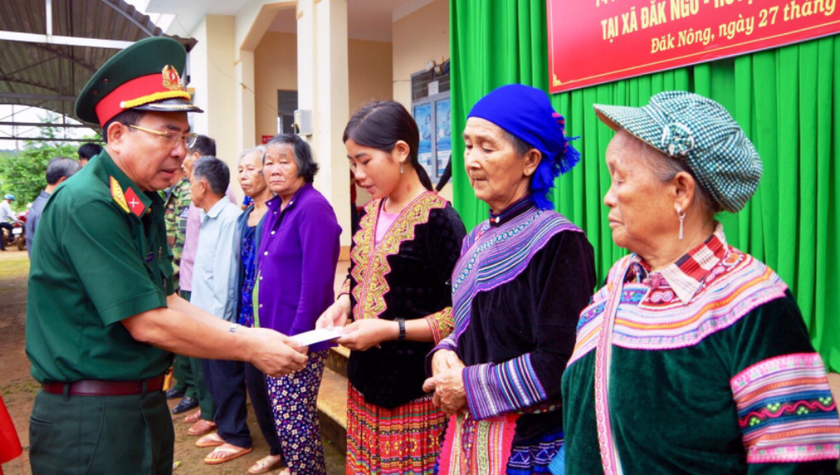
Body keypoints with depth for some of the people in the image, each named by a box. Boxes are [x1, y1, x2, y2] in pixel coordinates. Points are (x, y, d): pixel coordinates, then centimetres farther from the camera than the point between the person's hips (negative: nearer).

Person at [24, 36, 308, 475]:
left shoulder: (145, 203, 7)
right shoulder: (87, 204, -22)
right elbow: (148, 323, -23)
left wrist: (245, 334, -2)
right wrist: (250, 348, -16)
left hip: (147, 402, 8)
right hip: (90, 419, -8)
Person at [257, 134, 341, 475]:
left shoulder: (313, 207, -16)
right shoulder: (274, 209, 10)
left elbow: (316, 279, -21)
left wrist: (300, 337, -20)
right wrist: (260, 325, 13)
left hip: (301, 336, -9)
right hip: (273, 331, 9)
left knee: (293, 419, 1)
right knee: (282, 414, 18)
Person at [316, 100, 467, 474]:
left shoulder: (439, 219, -15)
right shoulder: (370, 213, 8)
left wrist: (389, 330, -21)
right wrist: (343, 302, 1)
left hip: (414, 391, -6)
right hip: (365, 379, 7)